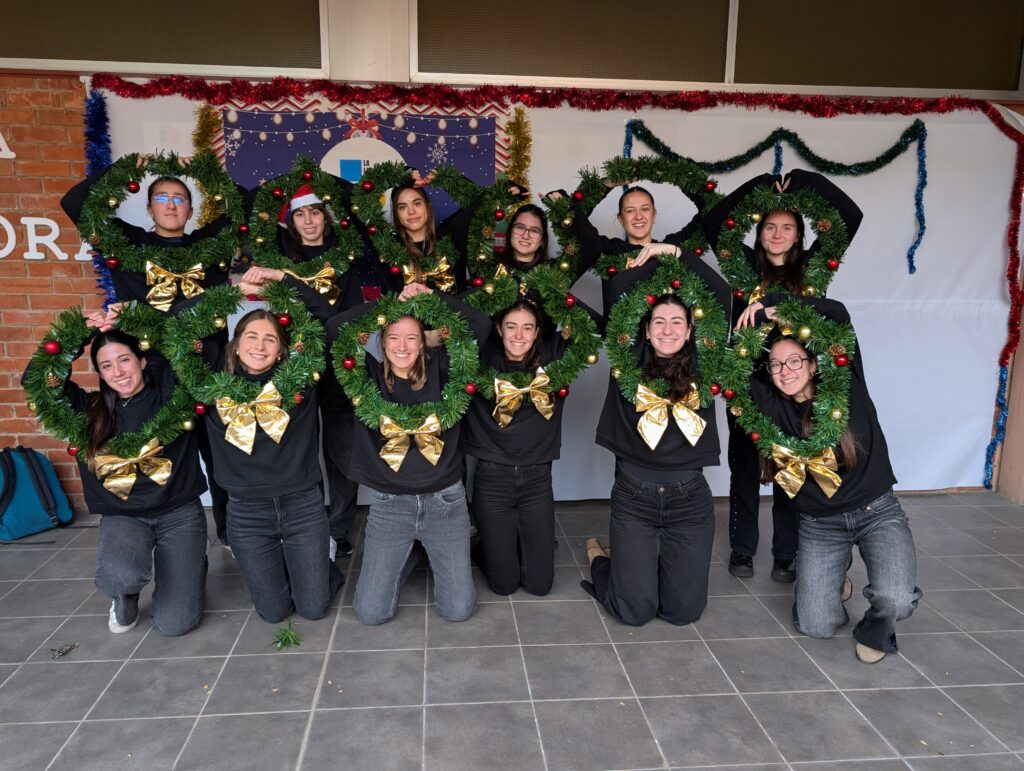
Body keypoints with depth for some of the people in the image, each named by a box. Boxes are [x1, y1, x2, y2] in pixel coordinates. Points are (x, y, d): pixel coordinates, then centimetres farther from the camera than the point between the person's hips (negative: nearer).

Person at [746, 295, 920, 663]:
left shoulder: (845, 387, -8)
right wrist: (756, 318, -11)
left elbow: (837, 313, -15)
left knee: (895, 601, -26)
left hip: (877, 513, -2)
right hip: (819, 525, 2)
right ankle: (833, 579, 30)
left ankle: (875, 628, 10)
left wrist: (775, 308, -12)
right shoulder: (774, 408, -4)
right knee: (816, 626, -3)